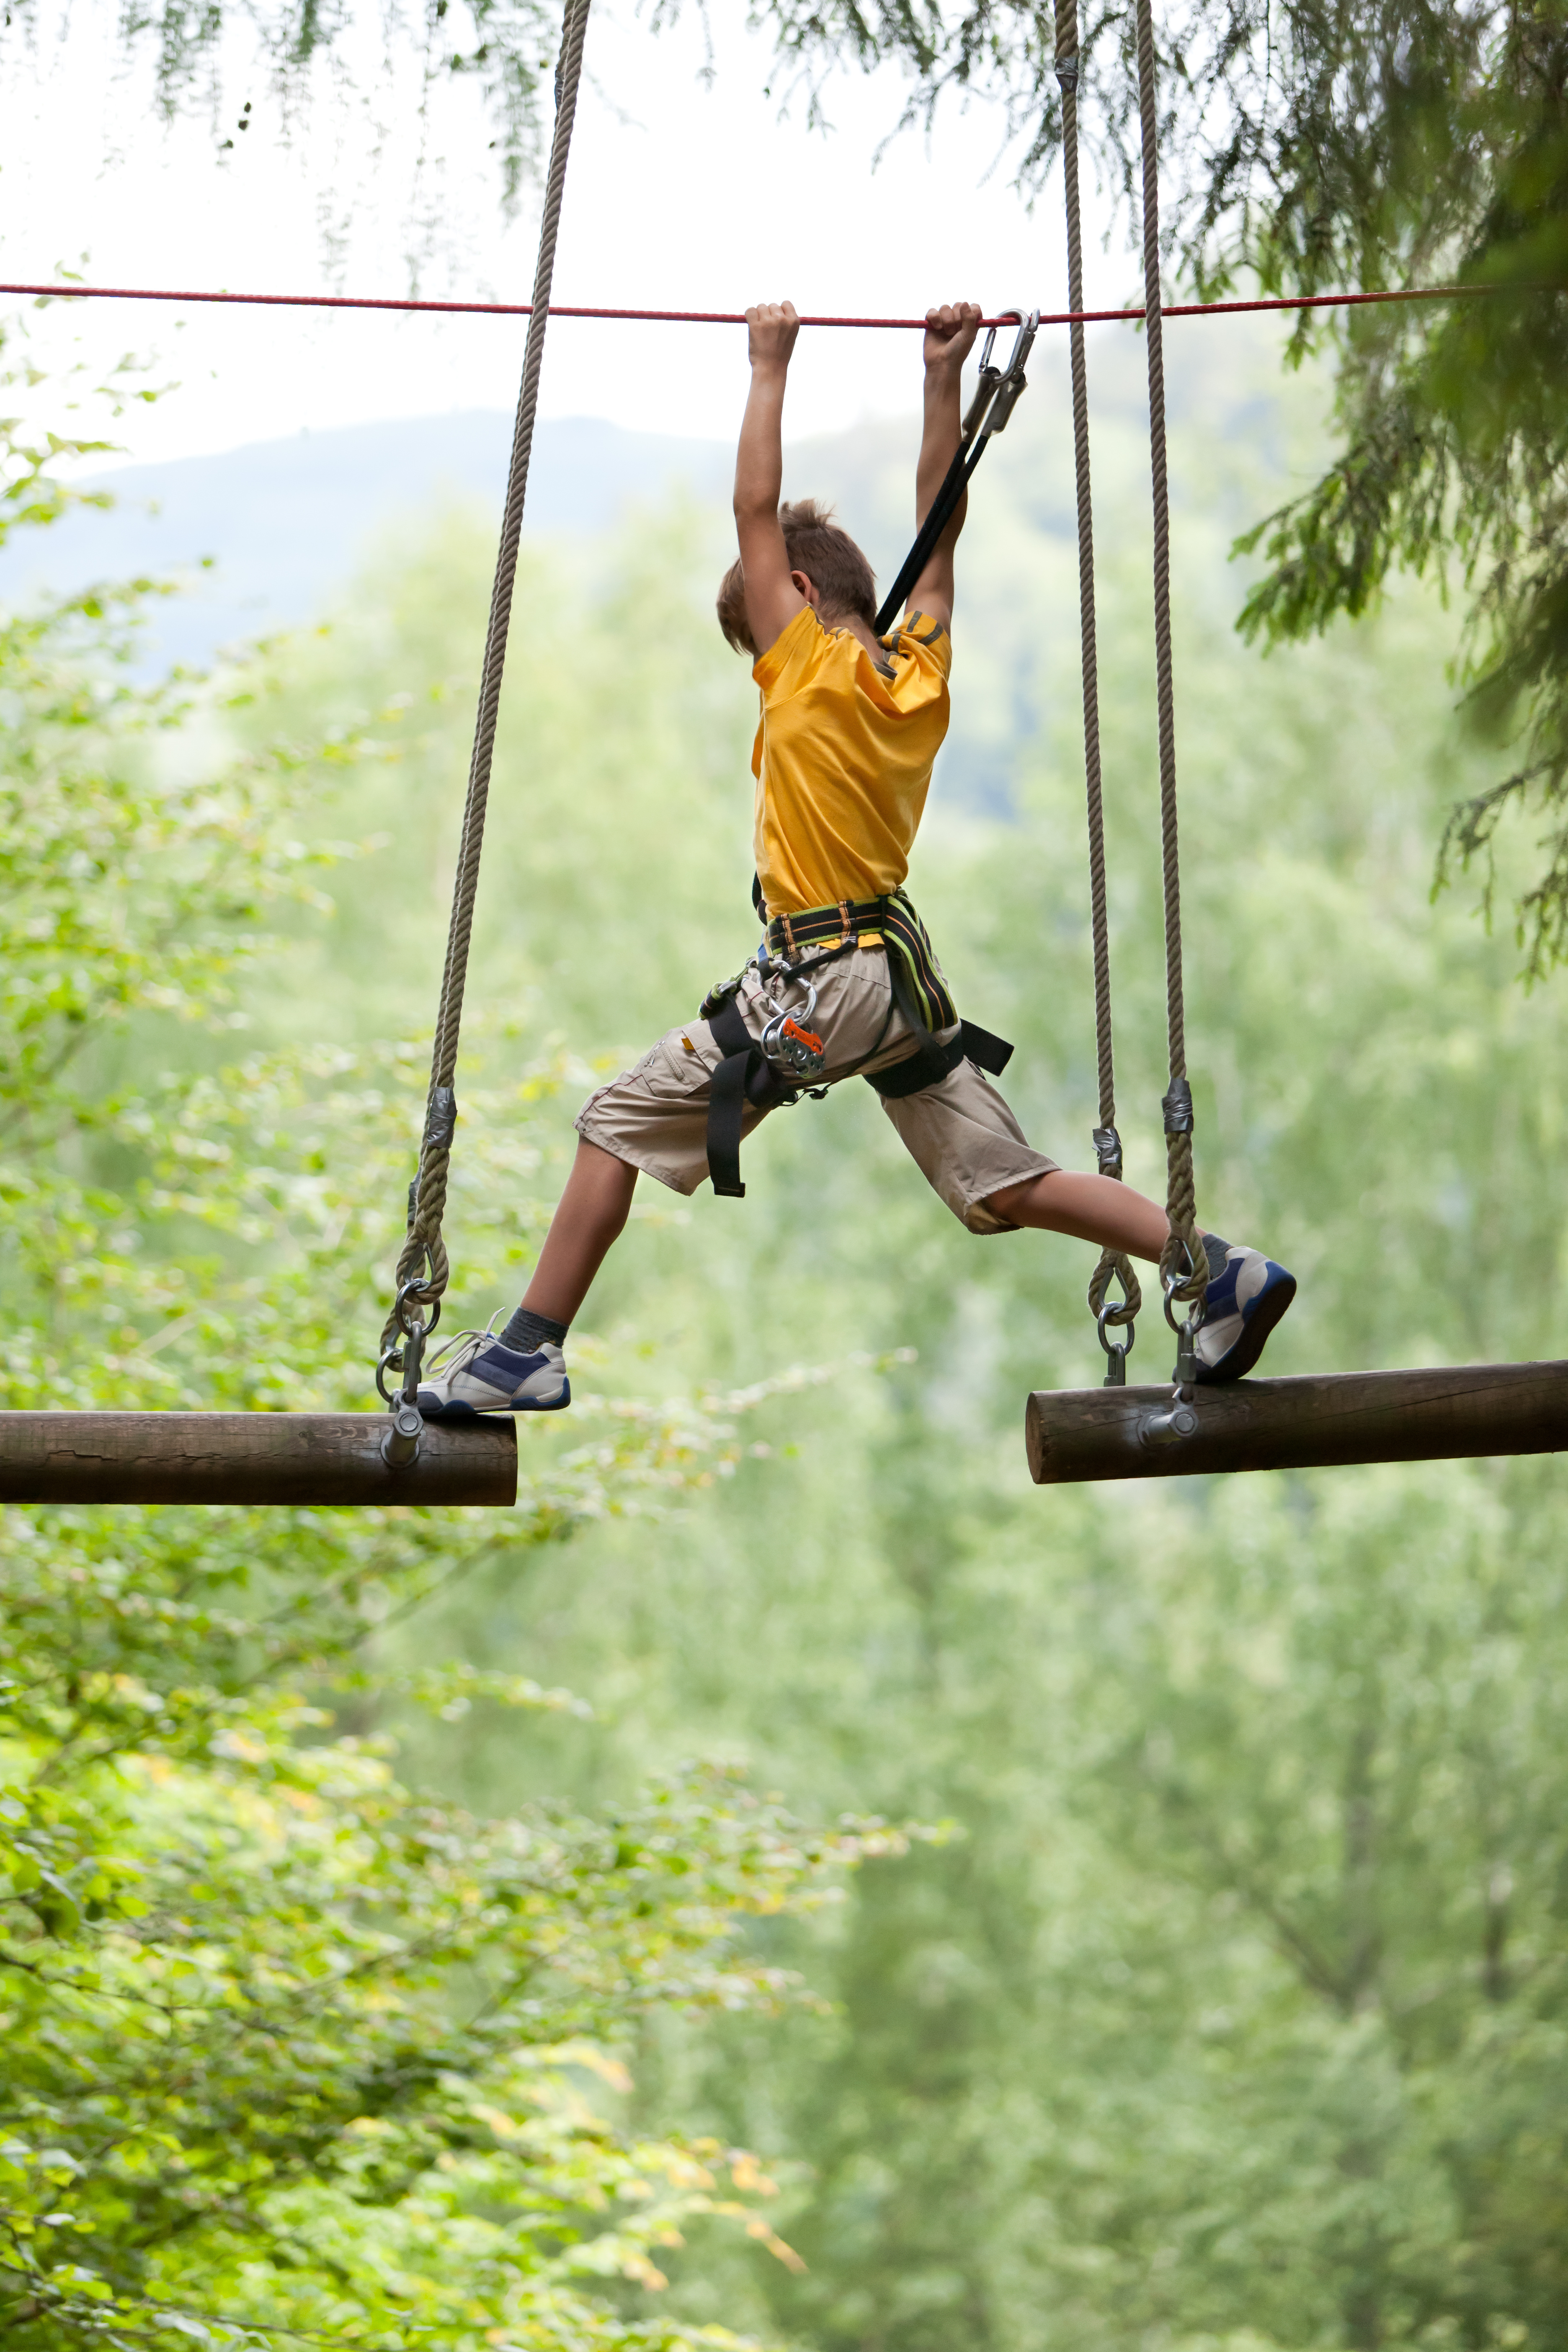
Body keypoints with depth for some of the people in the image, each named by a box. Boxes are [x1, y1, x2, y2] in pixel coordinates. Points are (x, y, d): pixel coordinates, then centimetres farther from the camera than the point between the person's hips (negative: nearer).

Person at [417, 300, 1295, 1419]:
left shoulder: (811, 668, -8)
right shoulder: (924, 671, 8)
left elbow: (758, 510, -7)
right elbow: (941, 528, 17)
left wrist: (771, 367, -1)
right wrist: (946, 378, 16)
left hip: (819, 979, -7)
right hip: (909, 974, 7)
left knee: (621, 1121, -1)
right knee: (1007, 1181, 11)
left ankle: (531, 1350, -4)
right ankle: (1225, 1272, 2)